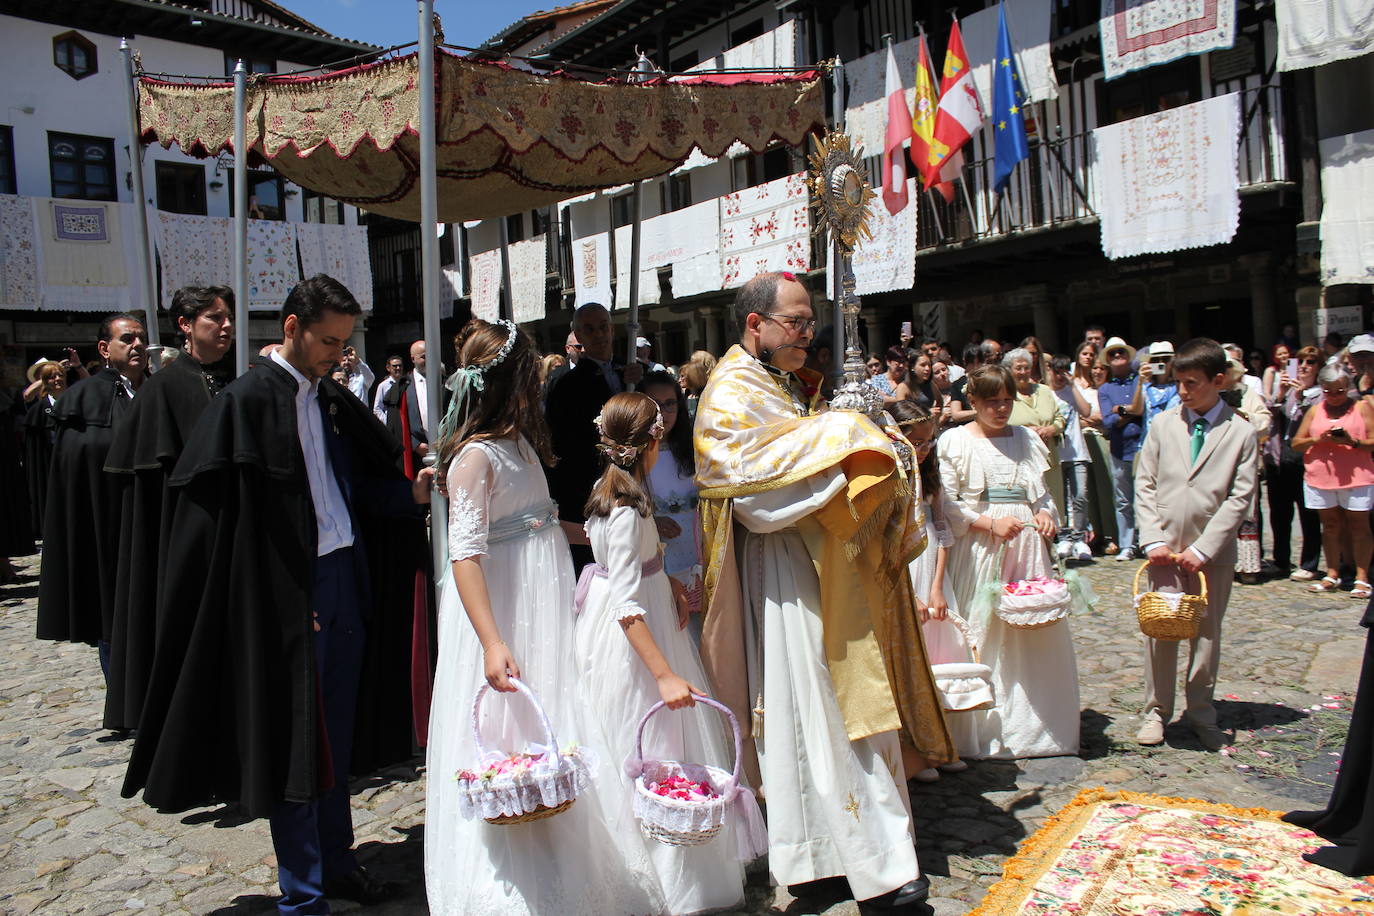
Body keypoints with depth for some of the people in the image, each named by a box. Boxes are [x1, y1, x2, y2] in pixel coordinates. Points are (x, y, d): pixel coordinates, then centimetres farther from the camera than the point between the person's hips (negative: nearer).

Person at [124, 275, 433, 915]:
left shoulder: (334, 400, 11)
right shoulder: (247, 400, -10)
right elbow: (217, 513, -12)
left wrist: (412, 493, -5)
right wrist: (292, 598, -16)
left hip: (345, 580, 6)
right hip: (289, 592, -6)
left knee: (336, 734, 16)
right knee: (294, 738, 4)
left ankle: (336, 861, 32)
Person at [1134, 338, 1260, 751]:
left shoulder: (1241, 433, -2)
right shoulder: (1164, 424, 3)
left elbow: (1240, 497, -6)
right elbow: (1145, 484, 3)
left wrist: (1202, 549, -11)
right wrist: (1153, 540, -6)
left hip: (1213, 550, -1)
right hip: (1165, 547, 1)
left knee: (1207, 633, 9)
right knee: (1160, 630, 2)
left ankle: (1200, 712, 23)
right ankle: (1156, 711, 14)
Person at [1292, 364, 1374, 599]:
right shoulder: (1315, 410, 12)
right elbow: (1296, 443, 7)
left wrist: (1352, 441, -21)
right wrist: (1318, 439, -11)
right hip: (1320, 477, 3)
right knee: (1330, 526, 8)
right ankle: (1332, 575, 15)